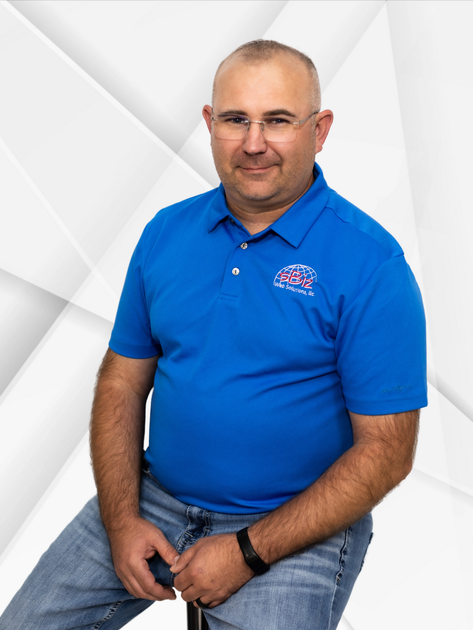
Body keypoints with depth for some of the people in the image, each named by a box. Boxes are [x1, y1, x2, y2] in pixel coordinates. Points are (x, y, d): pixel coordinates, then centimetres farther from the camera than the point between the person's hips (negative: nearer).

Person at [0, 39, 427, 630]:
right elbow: (122, 383, 6)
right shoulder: (166, 232, 2)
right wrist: (122, 519, -6)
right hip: (153, 500, 4)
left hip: (297, 527, -3)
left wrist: (249, 552, -15)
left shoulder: (371, 263, -13)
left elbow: (385, 449, -14)